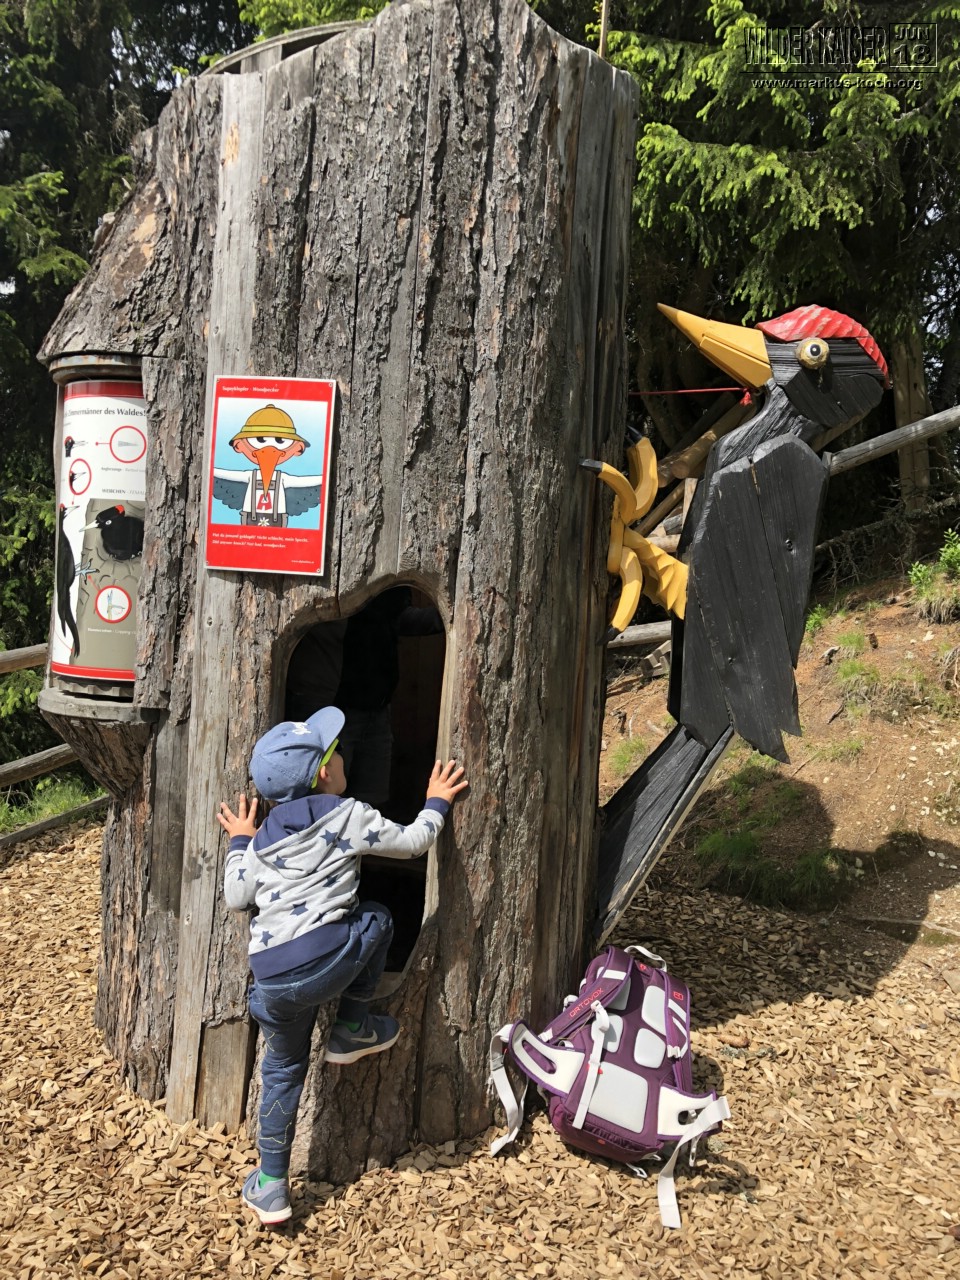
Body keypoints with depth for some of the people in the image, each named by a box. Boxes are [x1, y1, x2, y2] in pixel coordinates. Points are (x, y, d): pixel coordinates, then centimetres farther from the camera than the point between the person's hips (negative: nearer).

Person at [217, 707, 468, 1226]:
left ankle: (271, 1187, 29)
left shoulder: (262, 839, 15)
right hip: (331, 962, -4)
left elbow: (236, 897, 18)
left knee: (283, 1071, 24)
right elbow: (412, 841, 6)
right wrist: (437, 802, 23)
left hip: (273, 983, 5)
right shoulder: (348, 816, 2)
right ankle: (352, 1030, 25)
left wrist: (238, 842, 31)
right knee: (376, 917, 24)